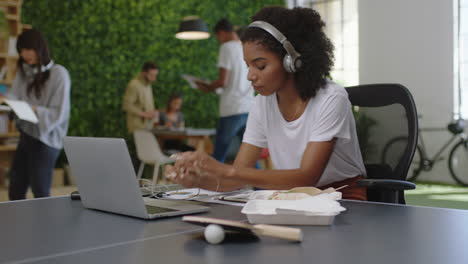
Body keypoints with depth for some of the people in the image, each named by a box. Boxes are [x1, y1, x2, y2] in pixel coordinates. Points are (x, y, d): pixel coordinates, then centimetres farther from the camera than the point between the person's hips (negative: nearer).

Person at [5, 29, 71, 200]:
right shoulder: (24, 72, 11)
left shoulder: (59, 74, -11)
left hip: (45, 140, -7)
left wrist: (34, 110, -27)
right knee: (15, 192, 12)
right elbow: (13, 96, 0)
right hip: (26, 136, 7)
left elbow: (58, 113, -14)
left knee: (41, 194, -1)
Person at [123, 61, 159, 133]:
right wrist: (144, 114, -18)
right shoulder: (134, 85, -12)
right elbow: (127, 106, -16)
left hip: (148, 126, 8)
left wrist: (153, 113, 7)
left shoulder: (147, 85, 14)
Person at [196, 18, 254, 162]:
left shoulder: (227, 47, -7)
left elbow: (222, 81, -14)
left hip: (231, 109, -7)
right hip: (249, 108, 7)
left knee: (219, 155, 2)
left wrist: (208, 87, 5)